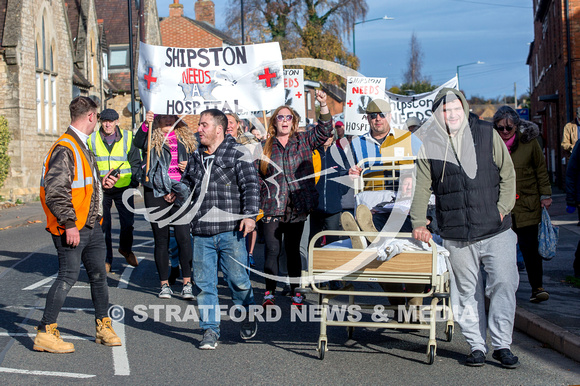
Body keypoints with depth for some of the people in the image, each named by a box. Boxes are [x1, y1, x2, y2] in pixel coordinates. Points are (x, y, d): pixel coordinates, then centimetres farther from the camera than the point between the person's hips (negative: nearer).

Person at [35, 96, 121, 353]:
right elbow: (55, 192, -22)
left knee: (98, 274, 14)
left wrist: (100, 183, 12)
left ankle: (103, 327, 26)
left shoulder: (81, 146, 16)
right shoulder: (65, 149, -17)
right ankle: (45, 333, 1)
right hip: (72, 228, -10)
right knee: (68, 276, -7)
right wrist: (69, 224, -22)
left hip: (91, 225, 10)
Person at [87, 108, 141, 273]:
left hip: (123, 188, -1)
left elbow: (136, 162, 9)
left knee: (128, 222, -2)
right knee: (102, 225, 3)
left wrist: (134, 182, 1)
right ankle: (106, 259, 17)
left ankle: (125, 249, 28)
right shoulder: (92, 139, 4)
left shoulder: (127, 138, 3)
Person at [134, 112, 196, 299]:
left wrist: (188, 166, 0)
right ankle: (164, 284, 12)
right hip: (156, 193, -1)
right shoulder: (152, 135, 5)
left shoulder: (185, 137, 14)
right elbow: (138, 143, -18)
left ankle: (187, 283, 0)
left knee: (183, 237, -7)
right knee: (161, 239, 3)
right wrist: (145, 124, -34)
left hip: (180, 193, 1)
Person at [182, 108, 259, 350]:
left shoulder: (237, 154, -1)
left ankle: (249, 317, 28)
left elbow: (251, 186, -6)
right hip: (201, 232, 5)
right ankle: (210, 330, 11)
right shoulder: (196, 157, 17)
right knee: (204, 282, 2)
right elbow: (187, 184, 31)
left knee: (237, 278, 1)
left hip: (230, 230, -5)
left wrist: (249, 214, -15)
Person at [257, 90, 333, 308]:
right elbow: (257, 177, 7)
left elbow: (324, 131, -6)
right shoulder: (265, 147, 6)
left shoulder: (303, 141, 7)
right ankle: (270, 292, 9)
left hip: (297, 207, 1)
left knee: (293, 249, 9)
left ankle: (295, 292, 18)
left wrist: (323, 106, -20)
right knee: (272, 250, -2)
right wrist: (256, 205, 1)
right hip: (272, 208, -1)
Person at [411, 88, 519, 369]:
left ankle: (502, 345, 7)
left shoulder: (487, 135, 3)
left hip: (496, 230, 0)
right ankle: (477, 346, 18)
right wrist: (418, 222, -1)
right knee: (467, 292, 6)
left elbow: (508, 174, 8)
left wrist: (503, 207, -2)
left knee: (503, 284, -5)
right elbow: (422, 188, 8)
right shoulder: (429, 146, 4)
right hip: (456, 236, 0)